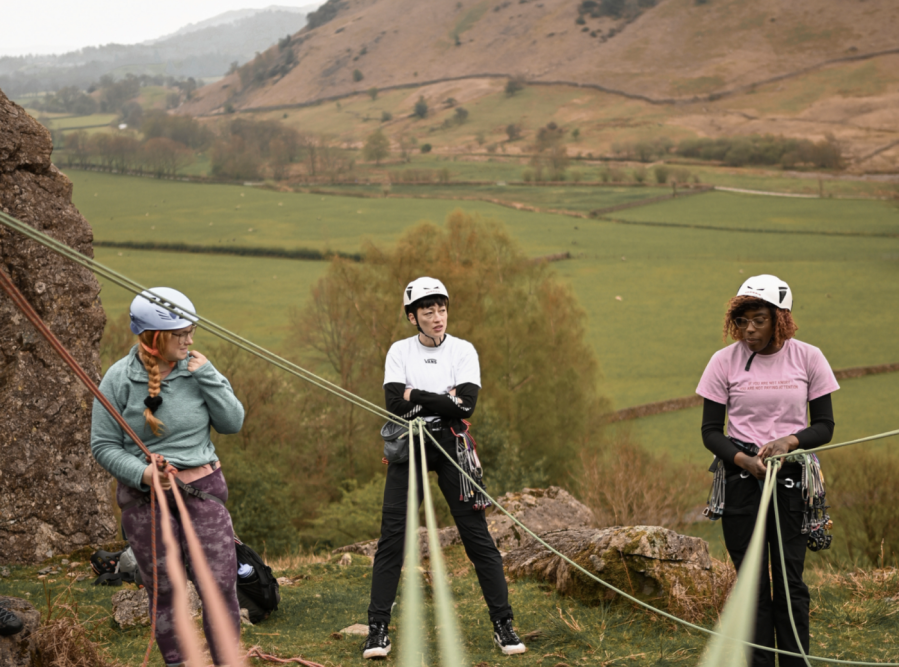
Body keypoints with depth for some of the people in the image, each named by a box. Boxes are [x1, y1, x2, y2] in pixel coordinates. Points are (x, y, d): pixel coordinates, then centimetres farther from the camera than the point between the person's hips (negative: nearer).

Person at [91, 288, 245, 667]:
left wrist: (206, 377, -9)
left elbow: (233, 423, 1)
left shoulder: (196, 367, 1)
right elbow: (103, 446, -3)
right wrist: (142, 472, -18)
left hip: (202, 490, 1)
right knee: (163, 591, 8)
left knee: (220, 586, -5)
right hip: (145, 496, -1)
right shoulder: (120, 378, -6)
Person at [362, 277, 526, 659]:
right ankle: (378, 628, 2)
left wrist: (416, 397, -12)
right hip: (409, 446, 0)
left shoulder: (463, 351, 2)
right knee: (392, 537, -4)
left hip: (452, 446, 0)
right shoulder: (400, 351, 4)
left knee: (477, 535, -1)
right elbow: (396, 405, -11)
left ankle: (503, 625, 6)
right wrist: (444, 402, -12)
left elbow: (466, 405, -13)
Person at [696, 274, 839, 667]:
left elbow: (824, 426, 5)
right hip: (741, 477, 0)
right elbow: (710, 431, 2)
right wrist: (745, 460, -15)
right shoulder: (724, 361, -1)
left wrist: (788, 441, -14)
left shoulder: (807, 358, 1)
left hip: (793, 480, 0)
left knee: (789, 578, 0)